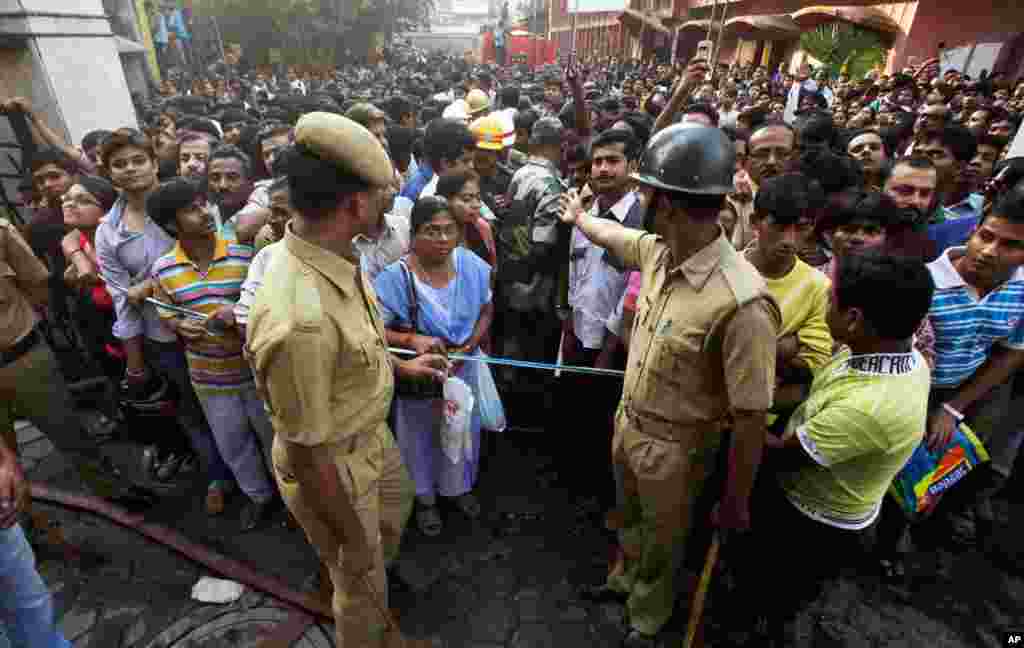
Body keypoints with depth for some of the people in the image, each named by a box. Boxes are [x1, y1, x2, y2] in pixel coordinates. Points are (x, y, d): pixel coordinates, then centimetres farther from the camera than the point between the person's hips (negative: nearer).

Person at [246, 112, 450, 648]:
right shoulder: (299, 317, -41)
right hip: (333, 466, -9)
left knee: (397, 507, 36)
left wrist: (399, 366, 14)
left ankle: (373, 588, 68)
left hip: (371, 433, 9)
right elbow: (305, 455, -29)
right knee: (362, 583, 20)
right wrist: (353, 540, -16)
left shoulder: (334, 255, -13)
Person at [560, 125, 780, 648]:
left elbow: (750, 419, -26)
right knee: (629, 518, 32)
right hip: (627, 421, 6)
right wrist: (577, 216, 31)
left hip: (674, 446, -6)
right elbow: (610, 234, 12)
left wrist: (735, 501, -14)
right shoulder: (658, 251, -13)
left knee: (661, 542, 24)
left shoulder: (742, 302, -36)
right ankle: (624, 578, 63)